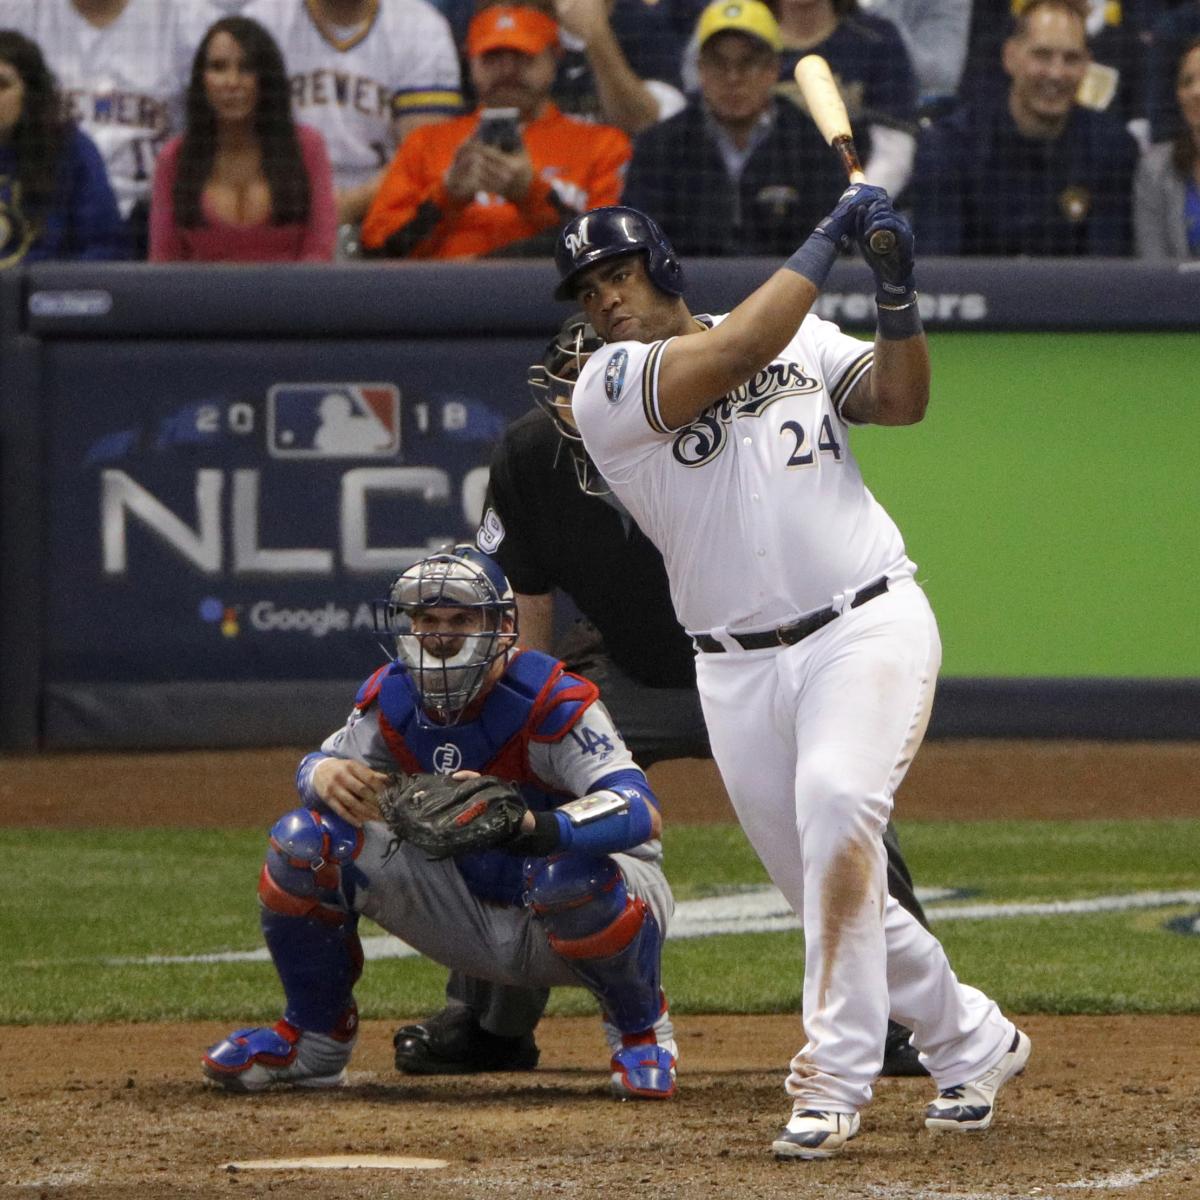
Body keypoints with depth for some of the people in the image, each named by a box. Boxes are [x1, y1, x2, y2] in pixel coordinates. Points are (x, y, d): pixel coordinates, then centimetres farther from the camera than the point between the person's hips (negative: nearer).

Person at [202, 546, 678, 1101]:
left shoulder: (547, 702, -26)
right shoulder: (393, 698, -7)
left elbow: (643, 814, -38)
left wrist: (528, 822, -58)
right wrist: (324, 773, -25)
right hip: (475, 919, 5)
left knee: (571, 876, -43)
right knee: (304, 841, -10)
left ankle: (641, 1031, -10)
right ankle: (314, 1041, 11)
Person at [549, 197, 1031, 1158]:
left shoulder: (806, 338, 11)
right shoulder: (606, 388, -1)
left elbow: (901, 400, 0)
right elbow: (739, 351, -15)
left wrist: (897, 292, -14)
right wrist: (827, 240, -8)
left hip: (868, 627, -2)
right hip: (739, 670, 2)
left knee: (835, 800, -27)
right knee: (829, 894, 5)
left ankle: (835, 1079, -28)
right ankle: (973, 1041, 29)